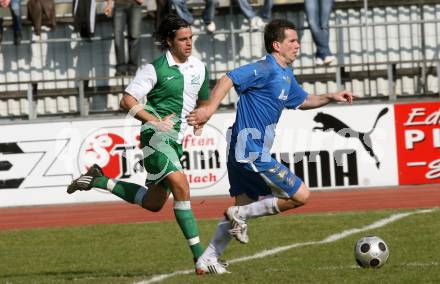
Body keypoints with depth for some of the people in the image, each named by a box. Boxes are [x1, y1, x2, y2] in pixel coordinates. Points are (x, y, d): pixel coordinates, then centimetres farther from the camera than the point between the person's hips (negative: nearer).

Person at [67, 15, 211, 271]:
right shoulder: (155, 69, -8)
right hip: (156, 135, -8)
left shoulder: (199, 68, 10)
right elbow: (127, 100, -8)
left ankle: (99, 180, 29)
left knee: (153, 203, 12)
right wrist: (156, 121, -18)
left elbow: (203, 101, 26)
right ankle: (199, 254, -24)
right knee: (181, 187, -24)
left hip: (176, 141, 8)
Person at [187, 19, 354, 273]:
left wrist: (330, 98, 19)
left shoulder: (286, 74, 16)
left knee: (244, 206, 18)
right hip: (253, 154, -10)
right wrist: (210, 109, -36)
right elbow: (229, 79, -26)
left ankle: (207, 260, 18)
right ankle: (240, 215, 0)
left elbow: (302, 100, 32)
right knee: (300, 195, -5)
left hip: (243, 153, 10)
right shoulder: (266, 69, -15)